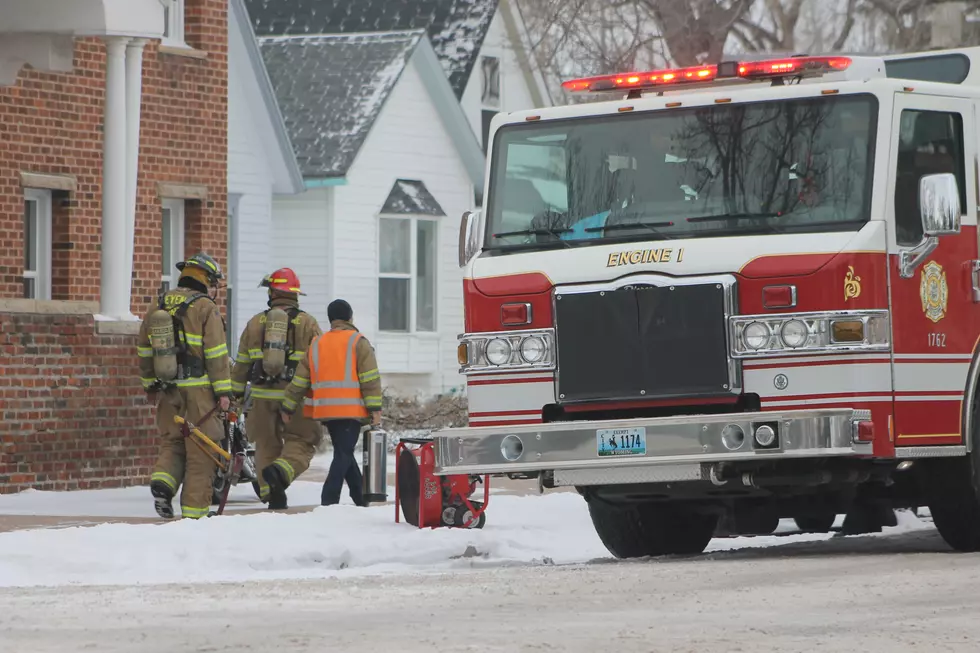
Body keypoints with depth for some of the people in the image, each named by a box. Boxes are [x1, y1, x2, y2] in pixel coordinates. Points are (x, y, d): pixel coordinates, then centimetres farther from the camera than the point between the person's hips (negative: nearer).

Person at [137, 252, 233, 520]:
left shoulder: (156, 309, 12)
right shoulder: (206, 309, -7)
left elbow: (144, 350, 18)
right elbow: (216, 353, -12)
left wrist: (149, 385, 27)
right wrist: (223, 391, -9)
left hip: (168, 390, 5)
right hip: (199, 388, -5)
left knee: (172, 442, 18)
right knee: (200, 451, 1)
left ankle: (162, 482, -8)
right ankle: (194, 512, 2)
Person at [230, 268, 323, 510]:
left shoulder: (256, 322, 6)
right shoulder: (307, 323, -1)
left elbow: (241, 362, 10)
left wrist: (236, 393, 19)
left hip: (262, 396, 2)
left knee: (267, 445, 13)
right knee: (302, 440, 5)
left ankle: (272, 496, 10)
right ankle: (282, 470, -23)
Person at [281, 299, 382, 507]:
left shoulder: (317, 344, 13)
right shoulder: (358, 342, -2)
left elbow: (300, 380, 14)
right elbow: (370, 378, -9)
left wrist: (288, 407, 20)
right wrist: (375, 408, -9)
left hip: (325, 410, 5)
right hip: (351, 410, -5)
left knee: (344, 452, 18)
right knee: (344, 454, -6)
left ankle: (361, 496, 24)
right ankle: (329, 500, -17)